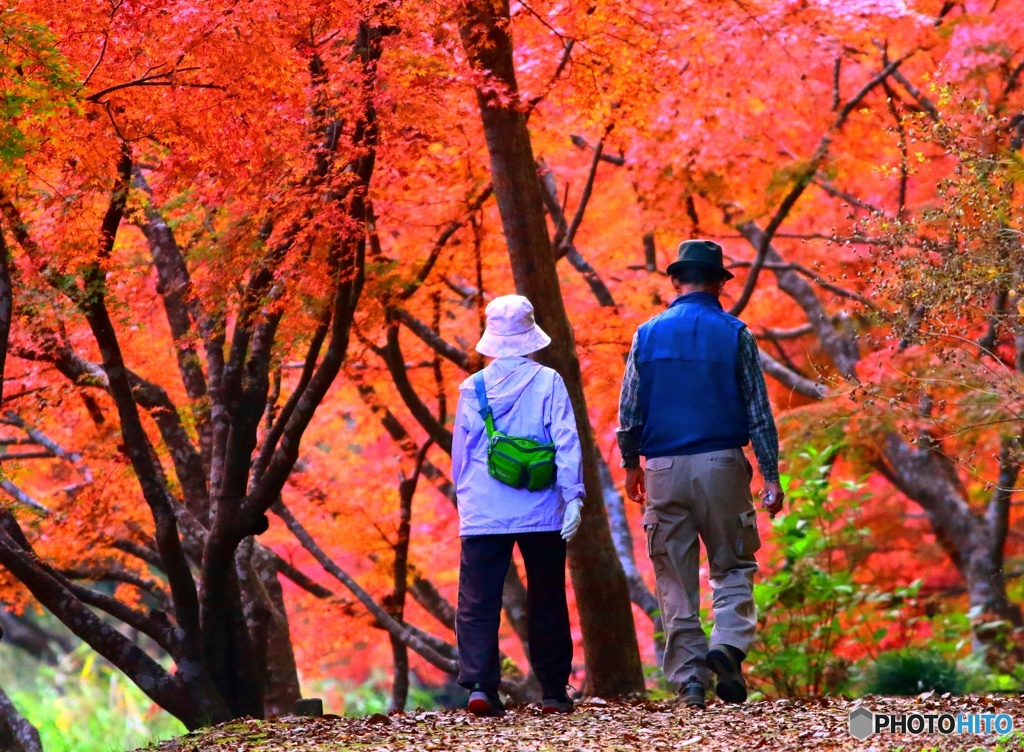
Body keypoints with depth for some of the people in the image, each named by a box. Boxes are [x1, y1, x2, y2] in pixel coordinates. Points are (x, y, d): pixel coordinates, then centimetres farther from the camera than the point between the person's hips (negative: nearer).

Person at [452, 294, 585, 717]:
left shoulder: (472, 388, 4)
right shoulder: (547, 382, -3)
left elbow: (460, 452, 12)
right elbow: (565, 441, -9)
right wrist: (572, 496, -8)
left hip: (483, 513, 0)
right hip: (541, 513, 0)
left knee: (477, 602, 0)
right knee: (546, 602, 10)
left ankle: (479, 685, -14)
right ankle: (553, 691, 11)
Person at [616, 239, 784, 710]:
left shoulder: (648, 334, 3)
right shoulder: (734, 334, 0)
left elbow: (629, 410, 5)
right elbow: (758, 410, -1)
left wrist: (630, 465, 19)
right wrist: (770, 475, 1)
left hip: (663, 469, 1)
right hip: (721, 463, -1)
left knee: (675, 577, 7)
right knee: (733, 567, 10)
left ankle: (689, 678, 4)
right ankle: (728, 644, -15)